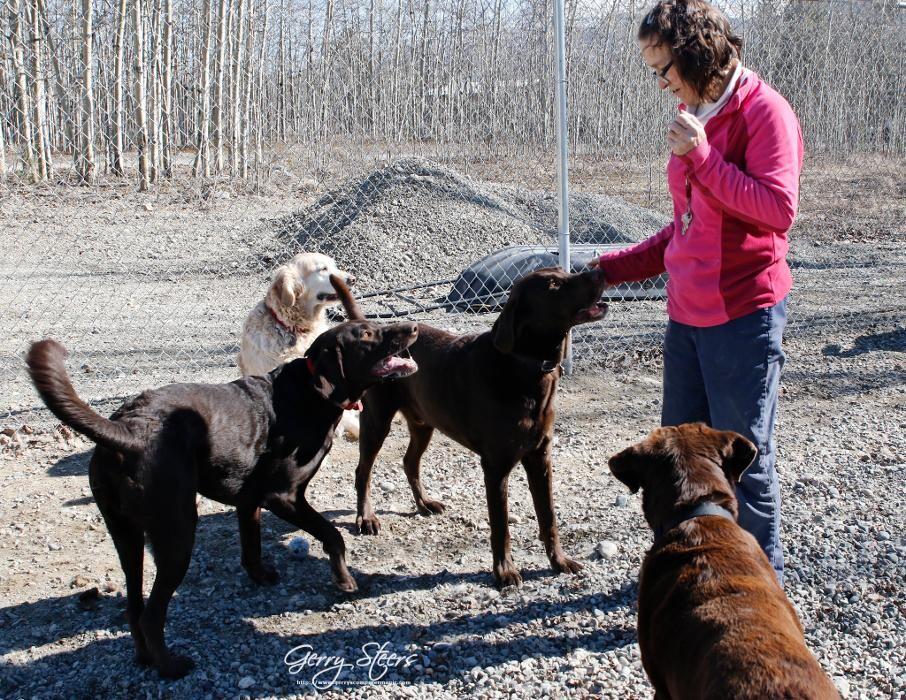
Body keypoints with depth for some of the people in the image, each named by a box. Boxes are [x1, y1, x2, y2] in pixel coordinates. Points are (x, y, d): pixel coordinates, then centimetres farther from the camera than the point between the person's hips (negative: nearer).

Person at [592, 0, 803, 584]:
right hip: (687, 313, 8)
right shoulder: (694, 116, 13)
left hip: (743, 316, -8)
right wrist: (611, 269, 15)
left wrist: (701, 155, -22)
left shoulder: (763, 111, -10)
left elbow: (779, 209, -22)